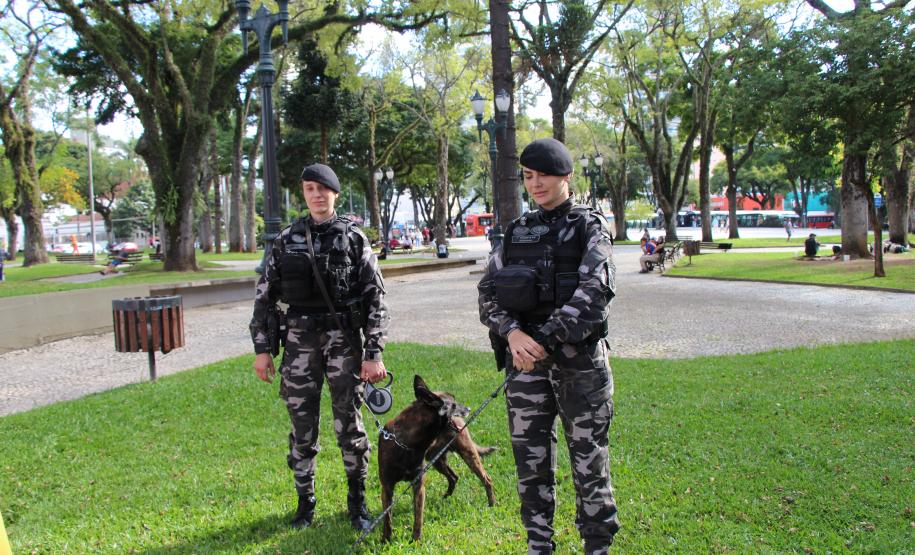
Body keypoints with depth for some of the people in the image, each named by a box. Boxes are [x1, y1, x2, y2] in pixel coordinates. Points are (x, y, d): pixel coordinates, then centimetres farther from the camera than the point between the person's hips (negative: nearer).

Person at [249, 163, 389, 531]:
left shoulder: (353, 238, 1)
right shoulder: (287, 240, 6)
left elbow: (375, 297, -1)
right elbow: (264, 295, 9)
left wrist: (373, 352, -7)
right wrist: (262, 348, 4)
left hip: (344, 340, -2)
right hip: (300, 342, 2)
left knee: (349, 425, 3)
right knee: (302, 428, 8)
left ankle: (357, 502, 21)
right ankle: (305, 502, 26)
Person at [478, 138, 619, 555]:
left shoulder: (589, 227, 0)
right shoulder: (516, 233, 12)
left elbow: (593, 293, -14)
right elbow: (488, 289, 3)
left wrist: (546, 340, -21)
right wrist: (512, 333, -15)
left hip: (579, 362, -4)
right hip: (525, 361, 4)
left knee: (589, 461, 3)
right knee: (530, 461, 11)